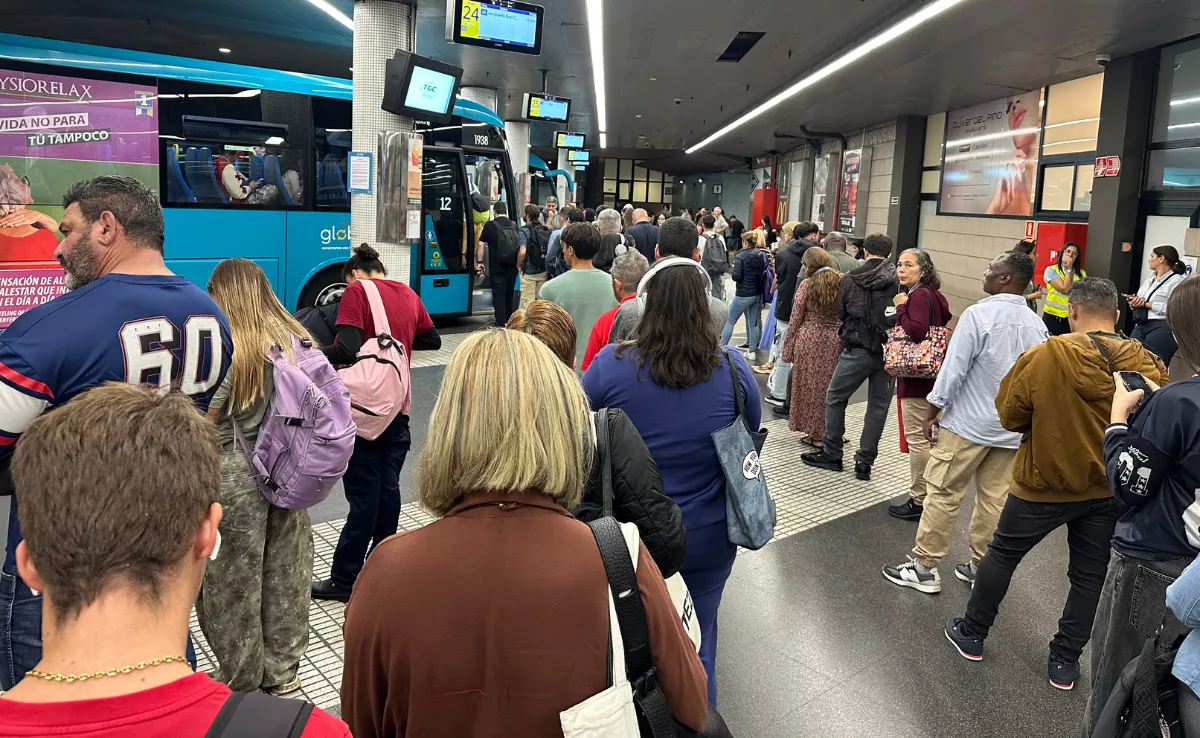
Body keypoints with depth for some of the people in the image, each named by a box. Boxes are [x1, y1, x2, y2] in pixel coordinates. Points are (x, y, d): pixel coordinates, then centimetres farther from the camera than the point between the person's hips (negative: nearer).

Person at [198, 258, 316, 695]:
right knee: (286, 570, 16)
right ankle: (283, 671, 30)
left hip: (236, 477, -5)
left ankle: (241, 680, 26)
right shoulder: (299, 340, 1)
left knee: (234, 579, 11)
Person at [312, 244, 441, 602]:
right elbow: (432, 340, 18)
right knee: (388, 487, 14)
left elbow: (348, 349, -21)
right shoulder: (408, 294, 8)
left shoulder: (357, 291, -10)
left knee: (363, 494, -2)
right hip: (398, 406, 6)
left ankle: (344, 580, 8)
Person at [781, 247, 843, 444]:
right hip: (835, 341, 3)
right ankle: (828, 432, 20)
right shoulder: (843, 282, 3)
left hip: (809, 340, -3)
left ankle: (814, 433, 15)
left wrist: (788, 348, 1)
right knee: (830, 387, 12)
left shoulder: (807, 284, -6)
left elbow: (795, 318, -5)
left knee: (810, 385, 9)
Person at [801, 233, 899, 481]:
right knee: (878, 406, 10)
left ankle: (832, 454, 18)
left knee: (835, 398, 14)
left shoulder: (850, 279, -3)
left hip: (858, 350, -1)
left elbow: (840, 313, 6)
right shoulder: (899, 280, -5)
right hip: (889, 351, 1)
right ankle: (865, 461, 13)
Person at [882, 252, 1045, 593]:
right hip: (1013, 428, 6)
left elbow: (953, 369, -16)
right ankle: (980, 565, 23)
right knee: (995, 500, 12)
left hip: (968, 423, -6)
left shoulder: (978, 315, -16)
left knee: (942, 495, 3)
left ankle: (923, 567, 9)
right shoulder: (1036, 325, 3)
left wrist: (930, 412, -6)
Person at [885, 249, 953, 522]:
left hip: (917, 376, -11)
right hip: (930, 374, 11)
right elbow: (947, 327, 20)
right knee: (925, 438, 17)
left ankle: (919, 500, 4)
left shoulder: (919, 295, -16)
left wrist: (901, 307, -17)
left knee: (917, 438, -4)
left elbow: (916, 332, -28)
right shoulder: (934, 294, 14)